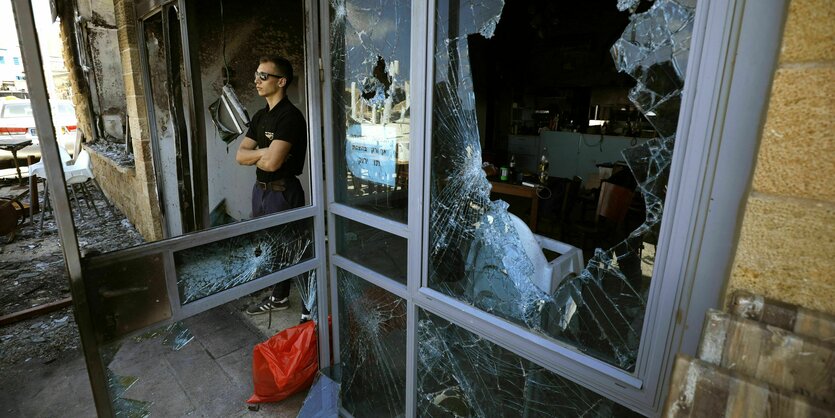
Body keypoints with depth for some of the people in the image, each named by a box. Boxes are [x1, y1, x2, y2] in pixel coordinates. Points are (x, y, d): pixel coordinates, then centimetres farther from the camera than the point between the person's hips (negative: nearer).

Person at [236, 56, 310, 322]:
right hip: (261, 189, 9)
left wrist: (256, 156, -4)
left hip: (283, 192, -9)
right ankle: (279, 298, 39)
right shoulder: (260, 116, 11)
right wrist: (265, 152, -12)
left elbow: (271, 162, -24)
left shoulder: (290, 116, -17)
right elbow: (240, 156, 6)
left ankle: (311, 312, 13)